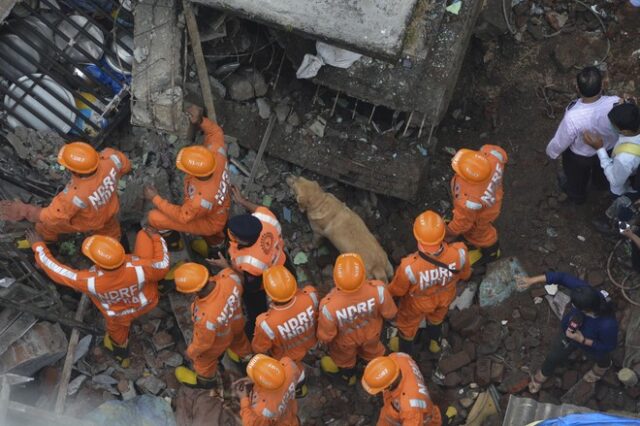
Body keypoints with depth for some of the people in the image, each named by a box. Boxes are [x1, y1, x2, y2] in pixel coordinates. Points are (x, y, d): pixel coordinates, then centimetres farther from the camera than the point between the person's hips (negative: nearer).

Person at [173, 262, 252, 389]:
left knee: (205, 359, 30)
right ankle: (245, 354, 71)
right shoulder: (229, 276, -39)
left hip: (219, 339, -4)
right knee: (238, 338, 39)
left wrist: (191, 353, -4)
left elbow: (203, 342, -26)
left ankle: (205, 380, 62)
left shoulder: (206, 317, -49)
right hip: (236, 321, 4)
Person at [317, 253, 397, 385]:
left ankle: (348, 377, 67)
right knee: (372, 350, 37)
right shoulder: (377, 290, -42)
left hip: (346, 339, -1)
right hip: (371, 333, 1)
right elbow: (390, 313, -19)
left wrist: (323, 339, 0)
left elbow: (325, 336, -24)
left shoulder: (329, 306, -46)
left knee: (344, 357, 35)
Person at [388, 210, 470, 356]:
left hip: (419, 303, -2)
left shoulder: (410, 267, -46)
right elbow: (465, 274, -13)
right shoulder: (458, 253, -39)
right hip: (445, 297, 3)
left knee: (407, 326, 31)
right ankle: (435, 343, 67)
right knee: (437, 318, 38)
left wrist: (389, 292, 2)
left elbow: (397, 290, -22)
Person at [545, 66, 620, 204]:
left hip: (580, 156, -3)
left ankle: (576, 195, 65)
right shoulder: (618, 104, -36)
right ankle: (601, 183, 73)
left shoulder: (573, 117, -45)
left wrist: (551, 152, -2)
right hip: (610, 149, 3)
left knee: (576, 177, 34)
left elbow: (560, 142, -25)